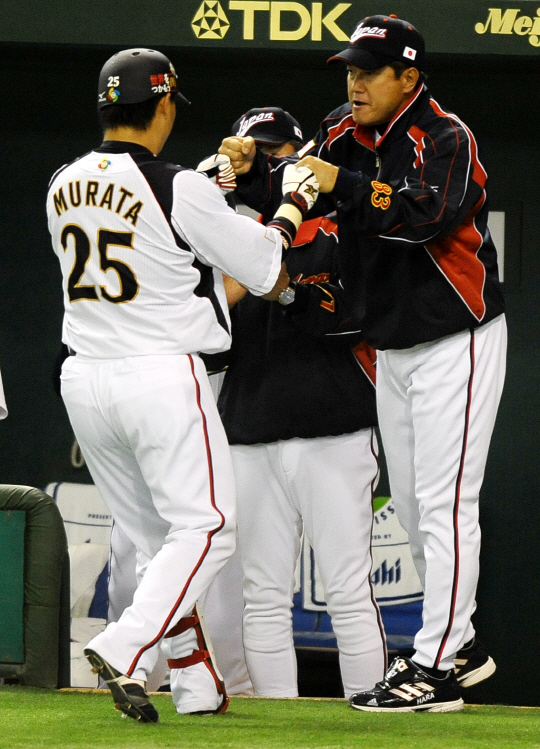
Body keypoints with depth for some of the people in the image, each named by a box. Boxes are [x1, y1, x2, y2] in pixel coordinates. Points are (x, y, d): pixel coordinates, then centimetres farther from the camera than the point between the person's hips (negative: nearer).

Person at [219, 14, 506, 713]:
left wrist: (344, 185, -31)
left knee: (444, 503, -9)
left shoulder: (445, 138, -15)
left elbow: (433, 210, -31)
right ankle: (460, 647, 24)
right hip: (393, 349, 8)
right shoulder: (342, 134, 6)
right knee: (411, 506, 13)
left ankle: (437, 668, -9)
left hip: (456, 343, -8)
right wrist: (253, 172, -18)